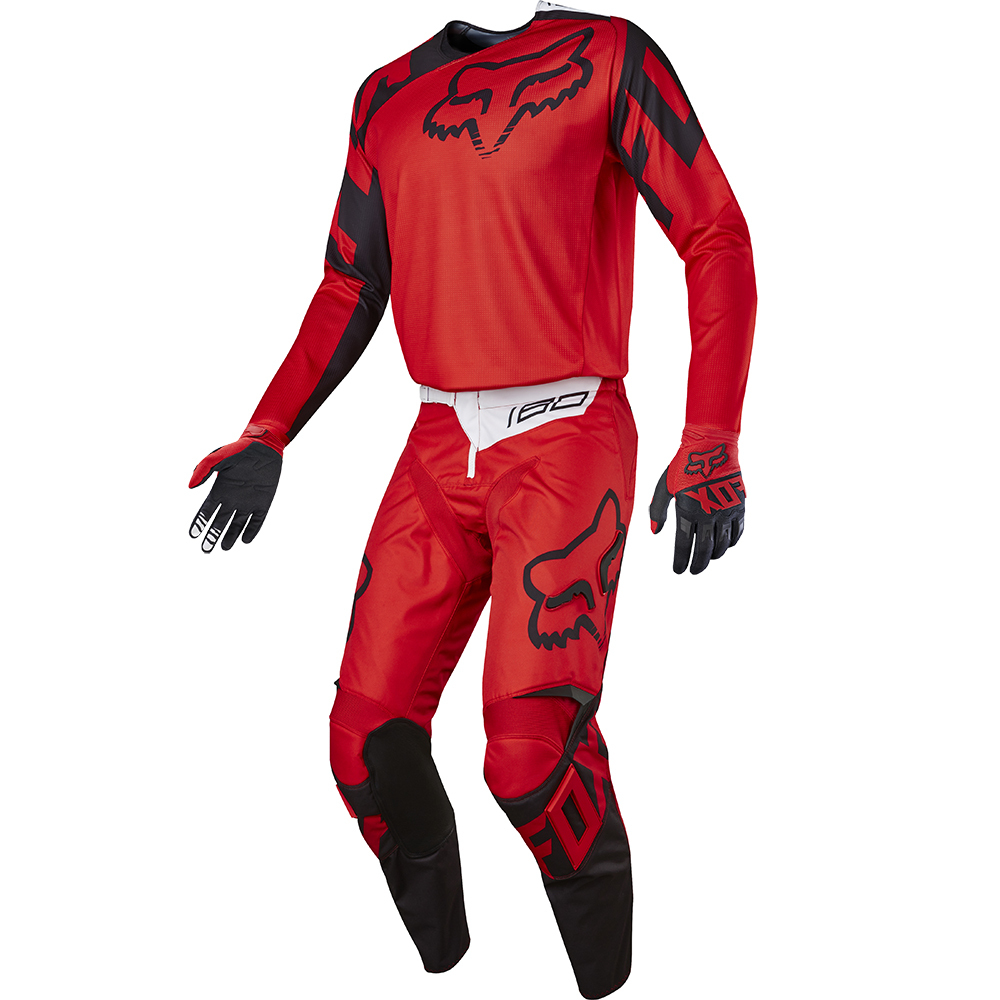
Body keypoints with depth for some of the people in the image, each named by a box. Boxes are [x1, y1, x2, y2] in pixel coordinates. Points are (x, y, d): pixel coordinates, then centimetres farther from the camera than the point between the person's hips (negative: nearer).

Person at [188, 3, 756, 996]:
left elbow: (716, 240, -4)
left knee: (531, 748, -17)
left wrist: (711, 444, -14)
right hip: (440, 453, 5)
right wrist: (266, 439, 8)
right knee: (368, 741, -1)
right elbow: (350, 291, 19)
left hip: (567, 443, -5)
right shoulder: (388, 97, 16)